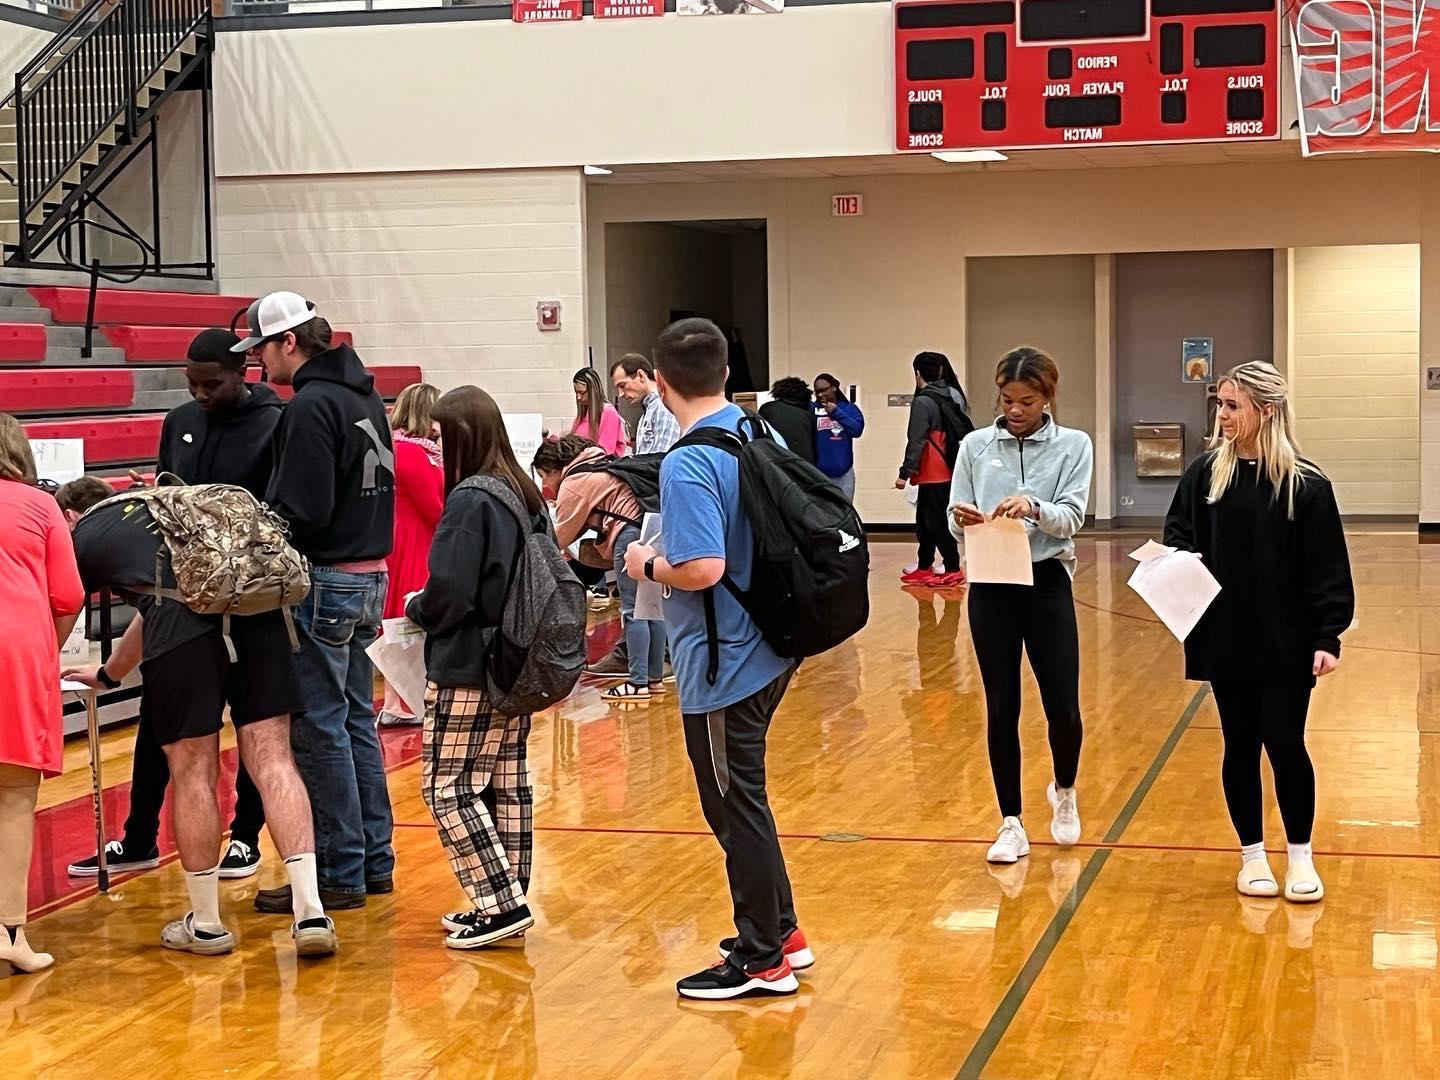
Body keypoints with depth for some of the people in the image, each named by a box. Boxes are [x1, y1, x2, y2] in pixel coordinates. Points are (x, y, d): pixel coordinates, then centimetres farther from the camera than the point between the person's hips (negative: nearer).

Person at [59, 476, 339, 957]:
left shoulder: (83, 537, 24)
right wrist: (108, 674, 66)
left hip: (185, 617, -4)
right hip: (257, 602, 4)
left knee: (193, 772, 8)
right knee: (272, 758, 5)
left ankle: (205, 925, 19)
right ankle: (311, 913, -2)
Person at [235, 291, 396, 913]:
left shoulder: (312, 406, -16)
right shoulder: (365, 398, 13)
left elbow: (302, 512, -21)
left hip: (325, 582, -9)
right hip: (370, 574, 9)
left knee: (320, 728, -3)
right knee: (356, 720, 15)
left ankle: (340, 874, 2)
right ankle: (375, 861, 20)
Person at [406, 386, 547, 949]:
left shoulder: (469, 502, -17)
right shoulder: (527, 495, 9)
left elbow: (449, 592, -21)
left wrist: (415, 608, 0)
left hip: (467, 670, -9)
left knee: (448, 787, -3)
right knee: (508, 782, 12)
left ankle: (501, 904, -6)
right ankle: (508, 901, 18)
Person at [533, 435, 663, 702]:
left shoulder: (573, 484, -1)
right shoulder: (596, 470, 26)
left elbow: (559, 538, 5)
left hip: (633, 532, -9)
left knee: (632, 611, -5)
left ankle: (638, 683, -6)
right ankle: (655, 678, 17)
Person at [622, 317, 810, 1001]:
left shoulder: (688, 464, -21)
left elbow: (703, 568, -30)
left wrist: (649, 566, -10)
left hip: (722, 664, -9)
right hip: (767, 649, 9)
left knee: (734, 806, 3)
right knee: (742, 797, 21)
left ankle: (763, 959, 14)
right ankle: (781, 931, 31)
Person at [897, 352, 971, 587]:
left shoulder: (923, 402, -13)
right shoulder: (953, 397, 10)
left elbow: (916, 441, -16)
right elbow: (965, 431, 14)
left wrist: (905, 473, -13)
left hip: (933, 474, -8)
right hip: (951, 471, 8)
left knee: (936, 522, -3)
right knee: (925, 521, 17)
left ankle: (953, 570, -3)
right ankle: (923, 569, 23)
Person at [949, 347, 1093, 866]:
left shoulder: (1073, 445, 0)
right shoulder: (975, 445, 4)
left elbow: (1072, 517, -10)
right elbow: (954, 520, 1)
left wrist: (1033, 508, -30)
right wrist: (963, 520, -23)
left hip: (1047, 585, -1)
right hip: (991, 588, 1)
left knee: (1062, 707, -1)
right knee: (1001, 709, 3)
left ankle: (1064, 792, 30)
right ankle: (1011, 824, 13)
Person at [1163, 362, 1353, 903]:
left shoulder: (1305, 484, -7)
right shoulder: (1205, 473, 1)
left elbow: (1326, 569, -6)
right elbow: (1179, 535, 10)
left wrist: (1327, 637, -11)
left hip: (1286, 644, -3)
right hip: (1225, 640, 3)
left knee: (1285, 744, 1)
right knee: (1240, 746, 10)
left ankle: (1300, 857, 18)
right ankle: (1252, 854, 24)